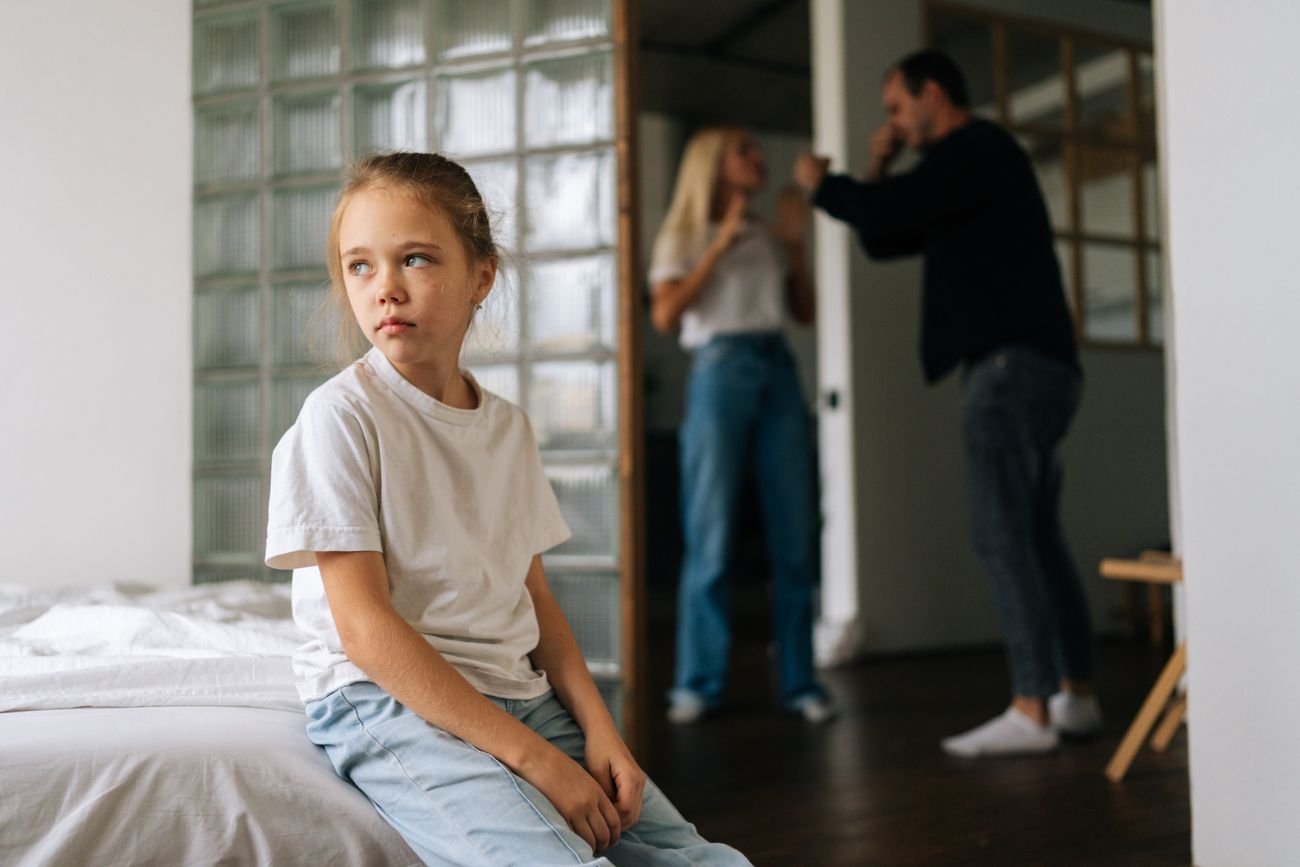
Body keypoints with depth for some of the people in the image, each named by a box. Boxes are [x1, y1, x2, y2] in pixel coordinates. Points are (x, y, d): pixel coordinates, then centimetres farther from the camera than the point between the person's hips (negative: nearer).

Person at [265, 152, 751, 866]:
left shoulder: (509, 427, 10)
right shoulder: (340, 417, -9)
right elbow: (366, 627, -15)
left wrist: (599, 730, -2)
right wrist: (532, 756, -18)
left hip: (522, 696, 6)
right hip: (389, 704, -5)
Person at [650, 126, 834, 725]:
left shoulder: (766, 237, 20)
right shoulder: (683, 236, 7)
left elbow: (805, 312, 18)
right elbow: (665, 315, -7)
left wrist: (795, 243, 9)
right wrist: (720, 245, -8)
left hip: (779, 372, 4)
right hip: (719, 372, -4)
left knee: (794, 536, 0)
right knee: (710, 538, -5)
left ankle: (798, 680, 7)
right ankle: (699, 682, 3)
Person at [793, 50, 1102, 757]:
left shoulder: (976, 146, -4)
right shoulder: (968, 167, 26)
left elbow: (885, 211, -18)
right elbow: (883, 241, 27)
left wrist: (820, 183, 0)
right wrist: (876, 170, 14)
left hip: (1011, 363, -10)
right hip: (1039, 367, 10)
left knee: (1002, 535, -12)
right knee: (1036, 536, 11)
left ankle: (1031, 711, -11)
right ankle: (1076, 696, 16)